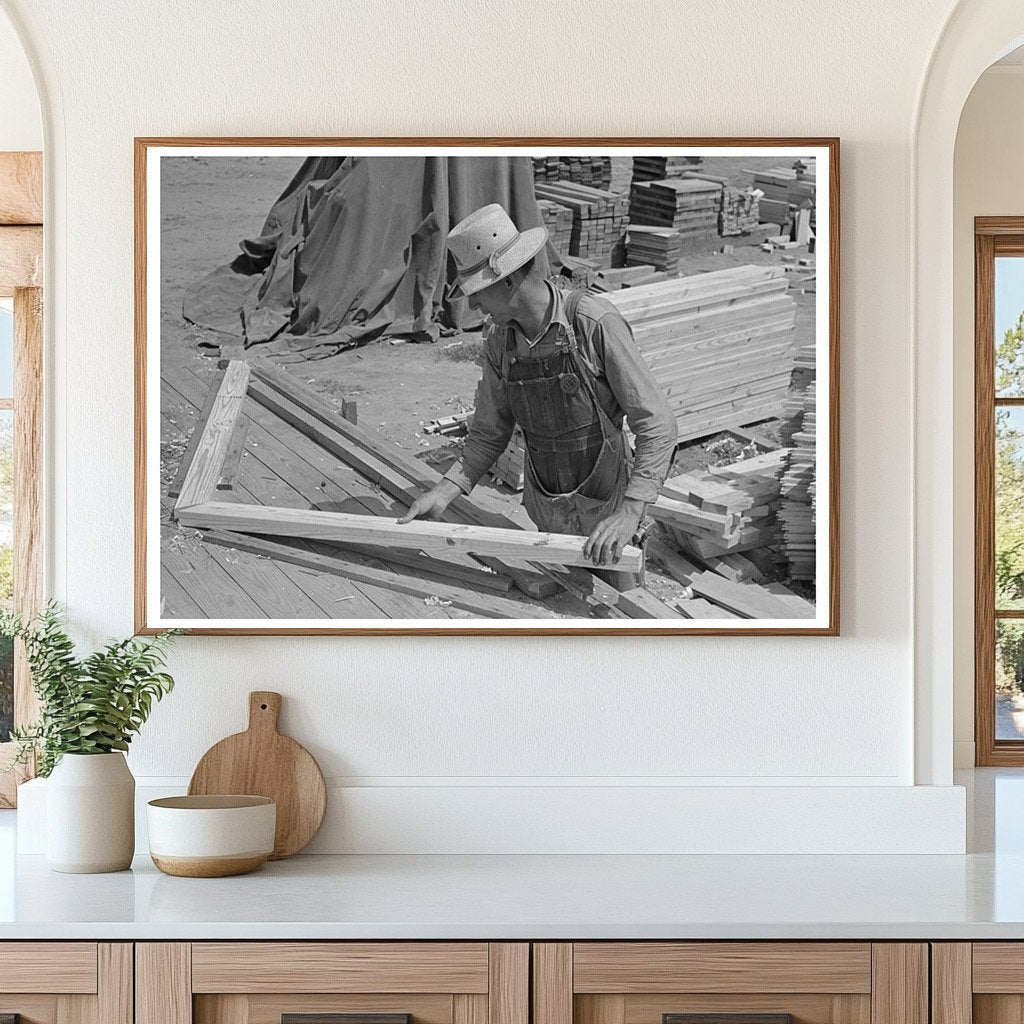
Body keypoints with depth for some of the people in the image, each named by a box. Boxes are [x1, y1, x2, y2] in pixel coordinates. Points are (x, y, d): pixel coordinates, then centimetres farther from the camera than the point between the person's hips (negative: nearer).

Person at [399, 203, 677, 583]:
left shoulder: (596, 323, -23)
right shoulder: (498, 341, -5)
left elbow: (657, 425, -24)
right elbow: (490, 434, 6)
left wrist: (630, 513, -34)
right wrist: (444, 492, -10)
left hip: (606, 506, -5)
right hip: (545, 510, 5)